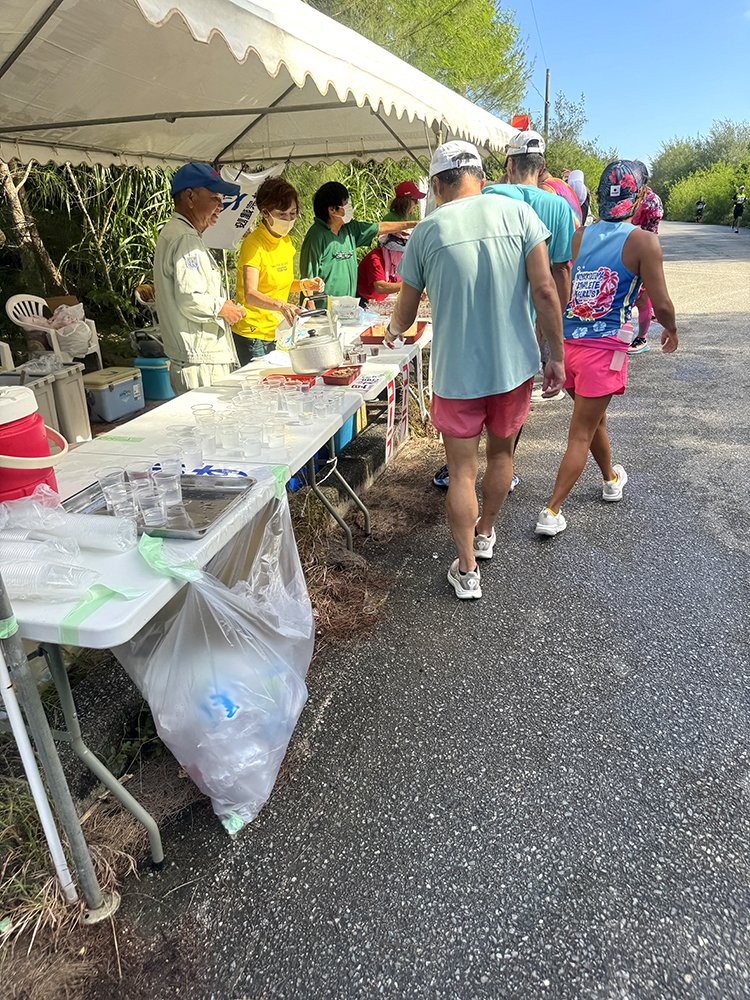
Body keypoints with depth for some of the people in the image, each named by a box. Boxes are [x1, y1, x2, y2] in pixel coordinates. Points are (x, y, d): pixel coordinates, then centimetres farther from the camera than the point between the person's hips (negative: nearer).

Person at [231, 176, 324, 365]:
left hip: (278, 333, 7)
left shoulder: (286, 241, 10)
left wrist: (303, 285, 1)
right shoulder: (253, 244, -15)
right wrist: (280, 305, -44)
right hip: (253, 336, -7)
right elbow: (250, 294, -27)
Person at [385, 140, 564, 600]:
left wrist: (394, 332, 29)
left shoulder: (427, 231, -3)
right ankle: (485, 532, 43)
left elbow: (406, 311, 7)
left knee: (462, 471, 8)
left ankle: (467, 571, 15)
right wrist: (557, 356, 1)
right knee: (502, 454, 22)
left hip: (456, 373, -2)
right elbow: (544, 290, -8)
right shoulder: (517, 213, -2)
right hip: (515, 366, 2)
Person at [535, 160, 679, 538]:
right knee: (581, 435, 2)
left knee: (594, 418, 24)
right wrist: (671, 330, 14)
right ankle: (551, 512, 2)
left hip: (568, 343, 5)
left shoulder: (579, 236, 5)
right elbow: (661, 304, -6)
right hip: (605, 347, -5)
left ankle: (611, 479, 47)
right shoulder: (643, 241, -8)